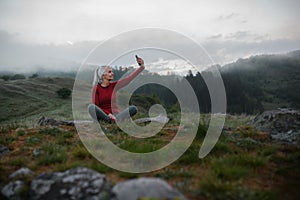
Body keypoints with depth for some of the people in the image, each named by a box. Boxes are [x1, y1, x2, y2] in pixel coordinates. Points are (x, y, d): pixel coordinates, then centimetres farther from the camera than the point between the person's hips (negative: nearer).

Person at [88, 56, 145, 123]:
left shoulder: (114, 85, 5)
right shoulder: (96, 88, -3)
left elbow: (130, 77, 0)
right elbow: (96, 106, -6)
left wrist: (141, 67, -6)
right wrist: (108, 114, -19)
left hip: (114, 114, 3)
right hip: (102, 114, -3)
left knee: (133, 108, -21)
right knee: (91, 107, -32)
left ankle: (114, 120, -36)